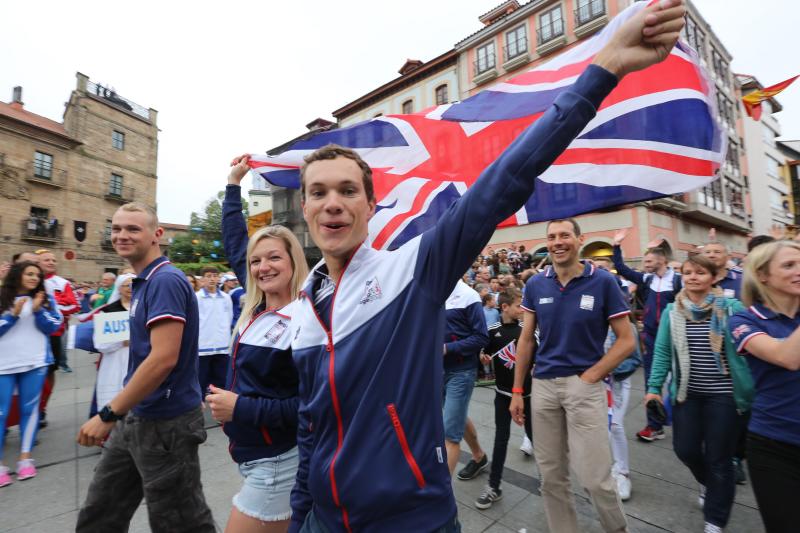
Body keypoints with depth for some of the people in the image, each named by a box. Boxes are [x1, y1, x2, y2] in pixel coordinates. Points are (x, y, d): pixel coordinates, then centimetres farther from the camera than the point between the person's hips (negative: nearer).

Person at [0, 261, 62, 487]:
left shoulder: (45, 299, 4)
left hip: (35, 363, 0)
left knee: (29, 409, 7)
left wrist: (38, 310, -15)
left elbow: (53, 326, -3)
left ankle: (25, 457, 18)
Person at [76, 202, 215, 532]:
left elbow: (164, 358, -27)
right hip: (135, 418, 9)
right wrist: (116, 415, 18)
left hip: (165, 422, -9)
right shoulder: (143, 283, 11)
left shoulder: (166, 281, -19)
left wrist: (108, 414, -18)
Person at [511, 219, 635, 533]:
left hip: (585, 385, -3)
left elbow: (626, 340, -3)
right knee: (551, 475, 14)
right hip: (543, 384, 3)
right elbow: (526, 339, 6)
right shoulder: (535, 285, 1)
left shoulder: (603, 282, -7)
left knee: (595, 478, 4)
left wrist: (589, 377, -10)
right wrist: (517, 390, 6)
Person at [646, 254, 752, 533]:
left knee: (719, 458, 8)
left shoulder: (732, 308, -7)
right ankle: (708, 482, 45)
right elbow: (662, 351, 1)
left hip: (723, 395, -2)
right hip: (686, 393, 3)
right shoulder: (672, 311, 0)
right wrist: (654, 386, -2)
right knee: (685, 449, 10)